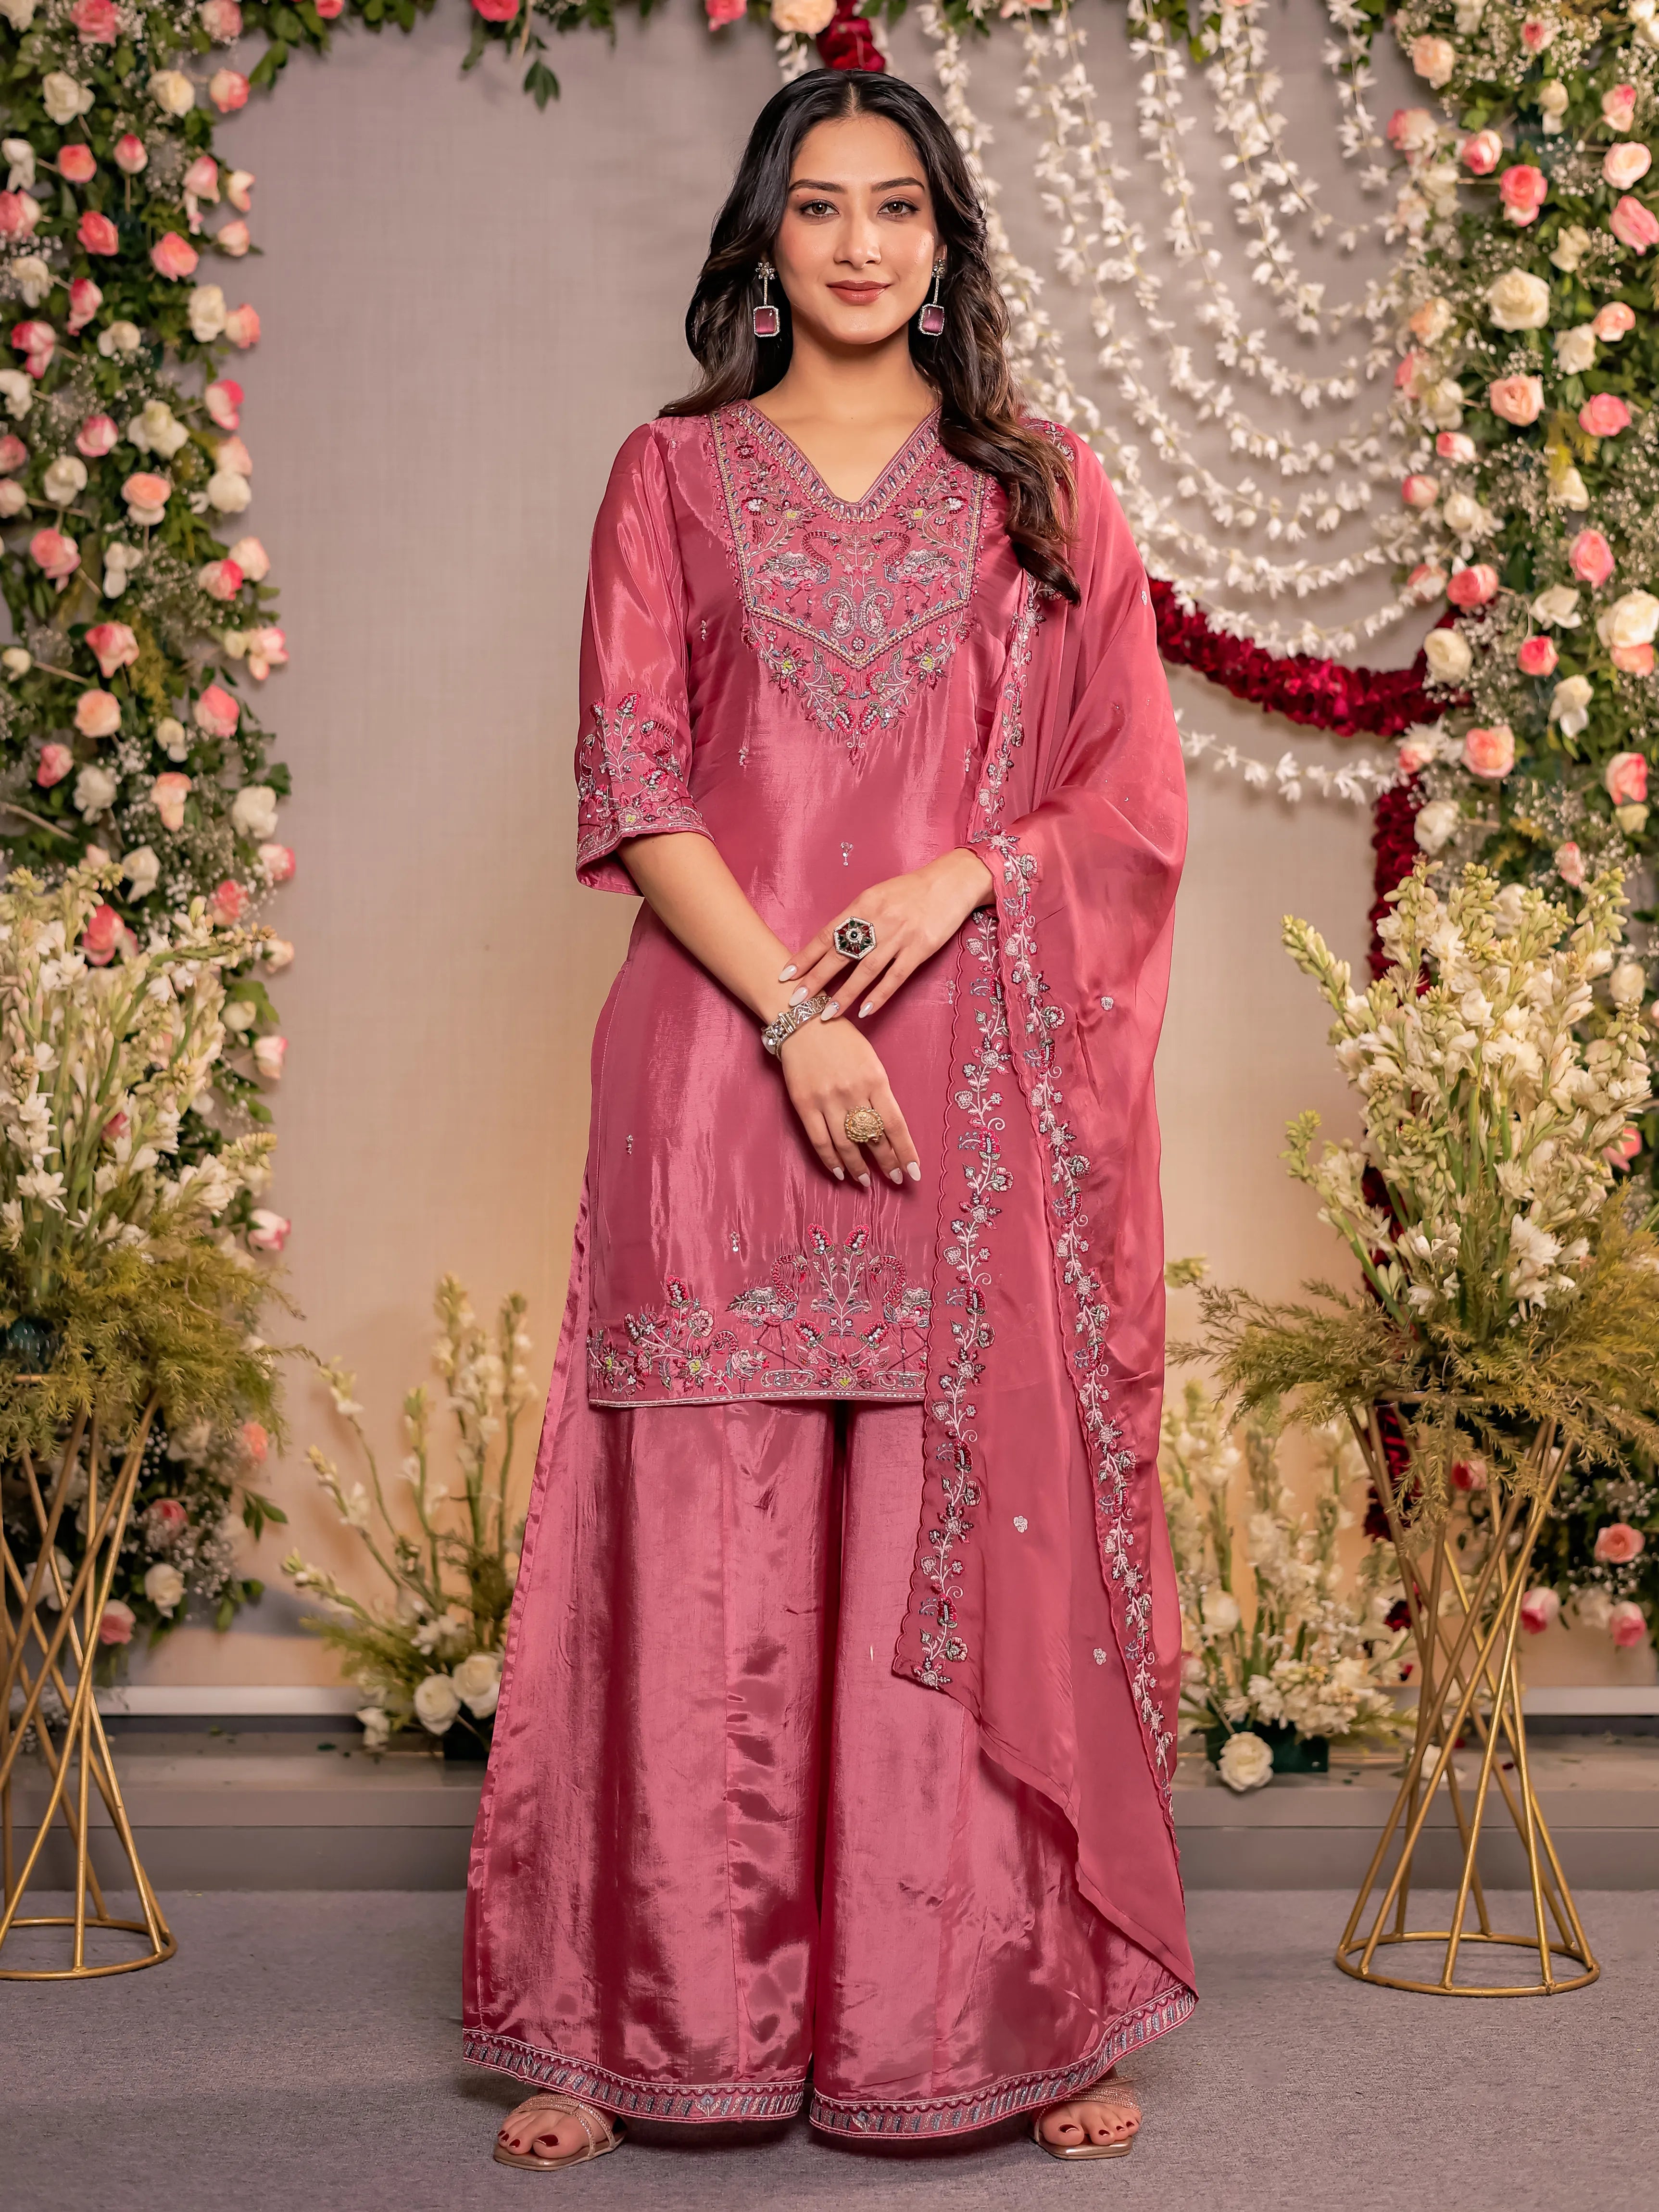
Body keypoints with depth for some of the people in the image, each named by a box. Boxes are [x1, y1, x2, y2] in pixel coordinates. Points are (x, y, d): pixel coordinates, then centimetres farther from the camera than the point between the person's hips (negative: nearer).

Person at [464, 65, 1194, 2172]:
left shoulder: (1044, 488, 13)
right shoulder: (673, 475, 10)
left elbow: (1131, 794, 9)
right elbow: (634, 794, 1)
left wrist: (957, 878, -10)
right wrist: (795, 1012, -11)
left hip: (985, 1082, 1)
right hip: (728, 1057, 0)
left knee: (983, 1532, 2)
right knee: (703, 1538, -1)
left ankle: (1023, 2009, 13)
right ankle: (645, 2020, 10)